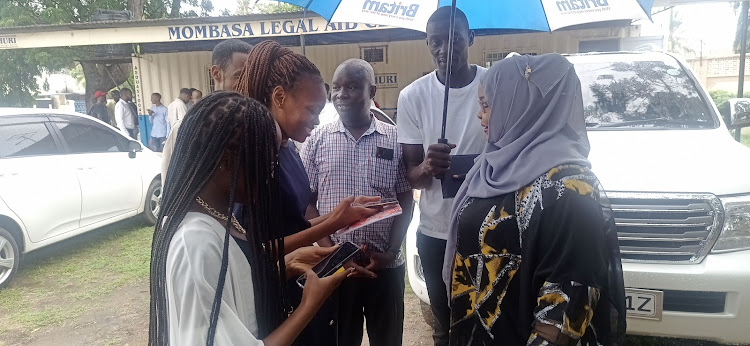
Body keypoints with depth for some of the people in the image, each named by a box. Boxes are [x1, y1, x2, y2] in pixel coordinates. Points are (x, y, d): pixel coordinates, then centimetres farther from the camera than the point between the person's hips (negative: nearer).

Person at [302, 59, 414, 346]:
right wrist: (329, 248, -9)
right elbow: (306, 202, 1)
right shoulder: (317, 140, 0)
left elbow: (406, 200, 1)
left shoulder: (395, 139, -1)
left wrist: (390, 252, -8)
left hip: (386, 265, 0)